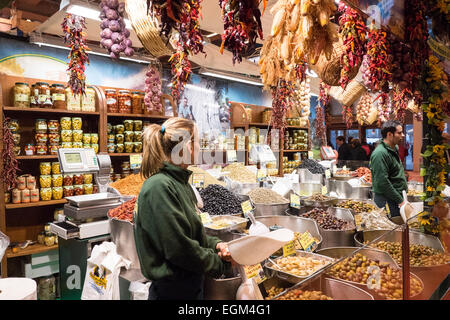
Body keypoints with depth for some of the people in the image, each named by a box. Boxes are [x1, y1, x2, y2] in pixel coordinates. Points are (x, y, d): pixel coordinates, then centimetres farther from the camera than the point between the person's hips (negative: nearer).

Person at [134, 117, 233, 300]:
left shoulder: (181, 182, 6)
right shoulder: (159, 187, -23)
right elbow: (179, 247, -24)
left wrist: (215, 244, -5)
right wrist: (221, 264, -12)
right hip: (172, 290, -8)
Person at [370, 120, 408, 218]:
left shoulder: (394, 148, 13)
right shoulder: (380, 153, -20)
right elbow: (382, 182, -23)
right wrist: (400, 200, -17)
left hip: (398, 196, 9)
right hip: (387, 200, -9)